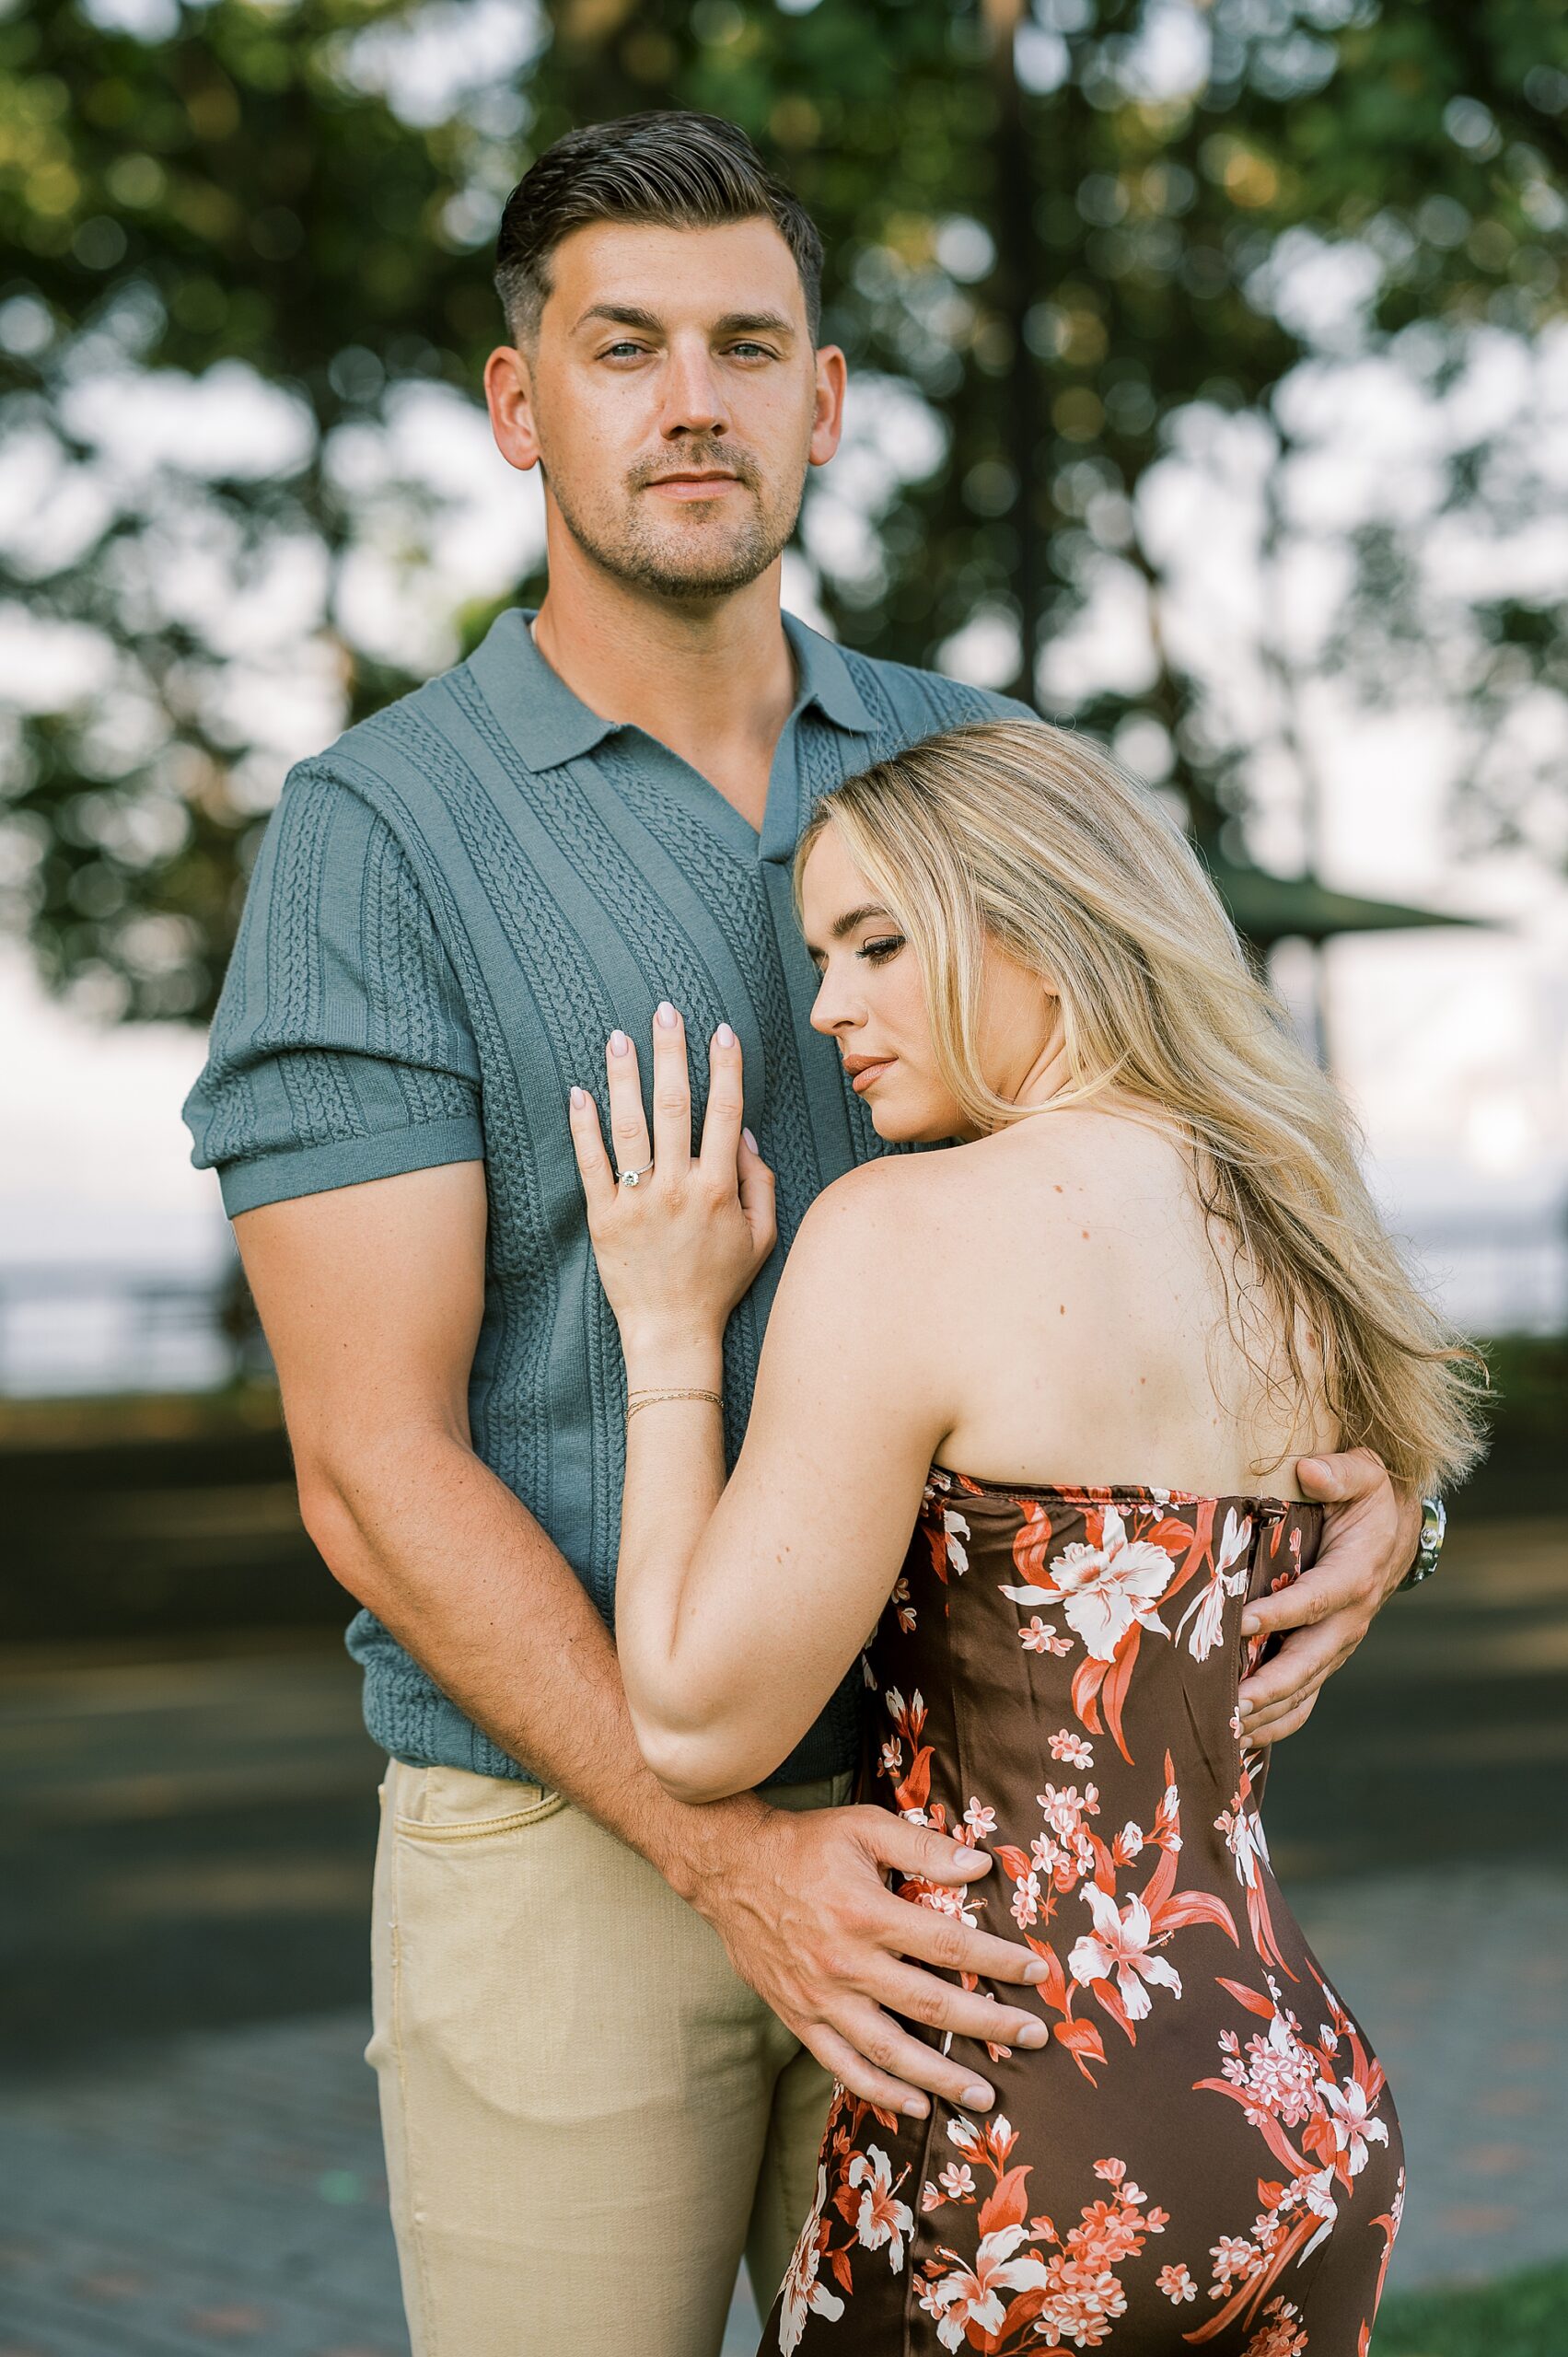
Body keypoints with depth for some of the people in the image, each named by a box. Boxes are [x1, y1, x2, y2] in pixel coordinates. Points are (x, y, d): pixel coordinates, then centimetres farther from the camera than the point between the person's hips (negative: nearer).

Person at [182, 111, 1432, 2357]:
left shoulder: (973, 772, 5)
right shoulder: (379, 829, -9)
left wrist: (1368, 1486, -13)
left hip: (934, 1836, 4)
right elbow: (376, 1464, -14)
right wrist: (726, 1856, -23)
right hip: (564, 1837, -4)